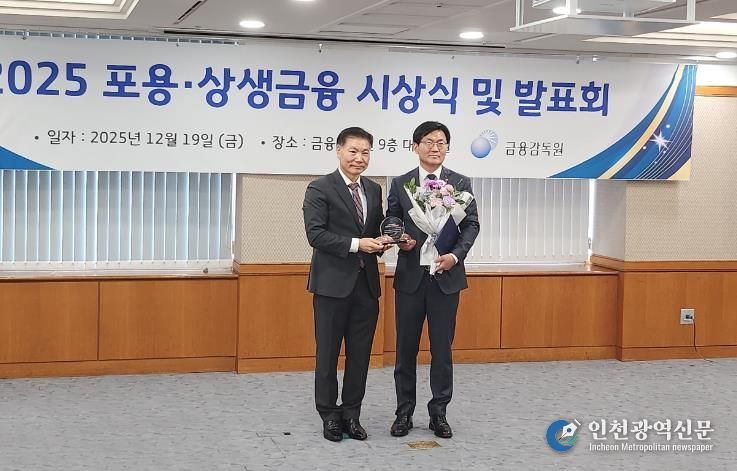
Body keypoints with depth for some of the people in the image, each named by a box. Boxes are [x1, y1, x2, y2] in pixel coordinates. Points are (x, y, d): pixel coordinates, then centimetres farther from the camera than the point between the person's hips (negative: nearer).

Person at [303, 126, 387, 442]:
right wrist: (356, 244, -21)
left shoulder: (373, 190, 13)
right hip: (333, 282, -5)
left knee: (360, 353, 9)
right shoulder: (320, 189, -6)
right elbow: (315, 234, -14)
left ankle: (351, 413, 20)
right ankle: (329, 414, 15)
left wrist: (381, 242, -3)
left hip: (366, 283, 5)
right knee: (328, 353, 4)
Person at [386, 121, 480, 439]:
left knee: (442, 348, 5)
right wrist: (399, 239, -13)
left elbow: (471, 224, 2)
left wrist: (456, 255, -14)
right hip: (410, 275, 0)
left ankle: (439, 412, 16)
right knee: (406, 347, 6)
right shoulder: (400, 184, 5)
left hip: (446, 275, 0)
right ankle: (404, 412, 17)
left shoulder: (460, 184, 4)